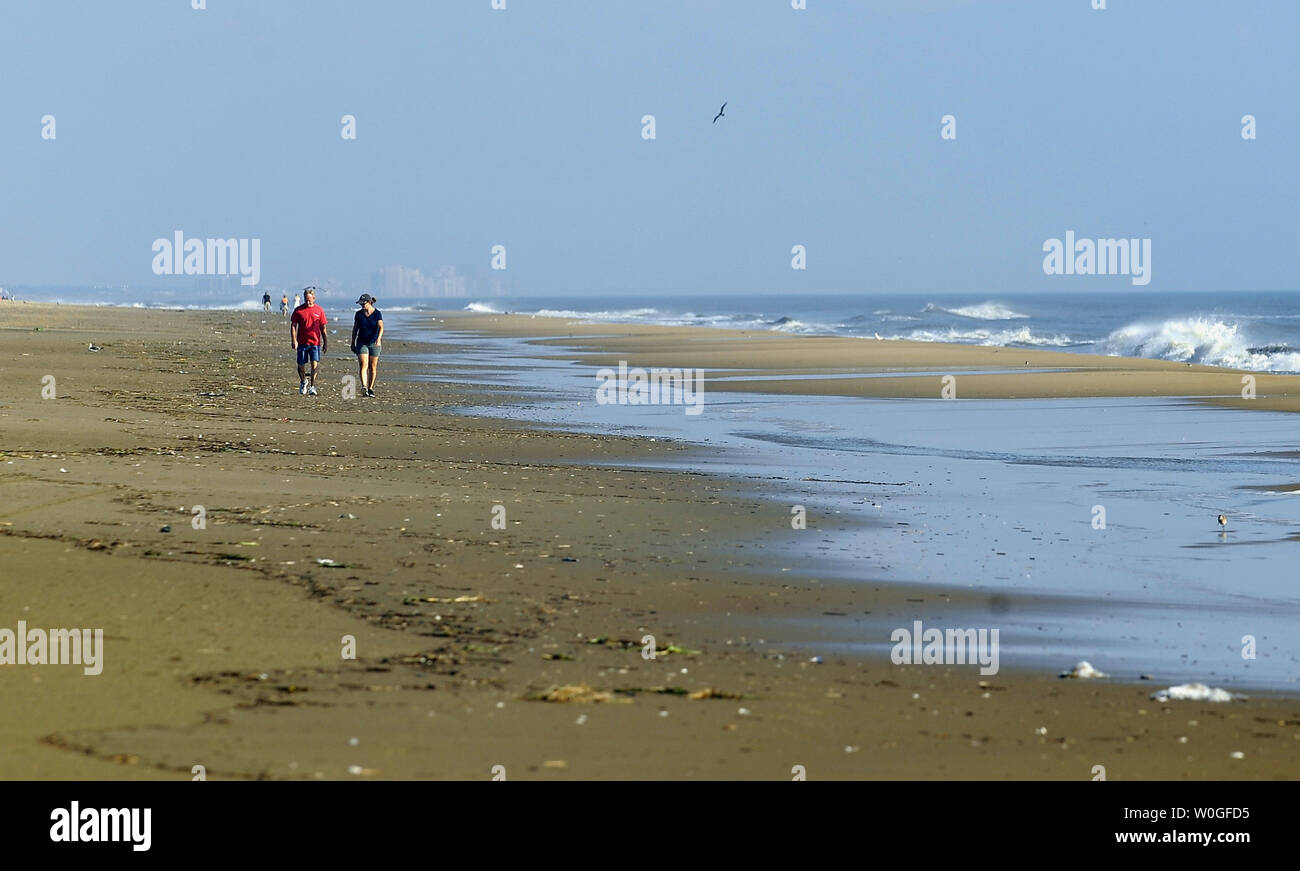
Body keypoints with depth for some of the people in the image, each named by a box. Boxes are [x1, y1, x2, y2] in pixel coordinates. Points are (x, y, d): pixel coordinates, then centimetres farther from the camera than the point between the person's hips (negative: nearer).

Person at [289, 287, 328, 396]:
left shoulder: (319, 310, 3)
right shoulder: (298, 310, 1)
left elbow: (323, 328, 8)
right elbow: (293, 326, 1)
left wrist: (326, 343, 7)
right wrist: (294, 340, -10)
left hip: (315, 342, -1)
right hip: (302, 342, 1)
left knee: (315, 364, -12)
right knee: (301, 365, 8)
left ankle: (312, 386, -6)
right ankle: (303, 381, 34)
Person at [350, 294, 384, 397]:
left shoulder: (377, 314, -4)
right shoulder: (359, 314, 4)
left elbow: (381, 327, -14)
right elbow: (355, 329, 10)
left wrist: (378, 339, -31)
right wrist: (353, 343, 10)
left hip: (374, 343, -1)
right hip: (362, 343, 1)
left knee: (372, 367, 5)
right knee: (363, 365, -14)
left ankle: (370, 388, 16)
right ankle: (364, 386, -28)